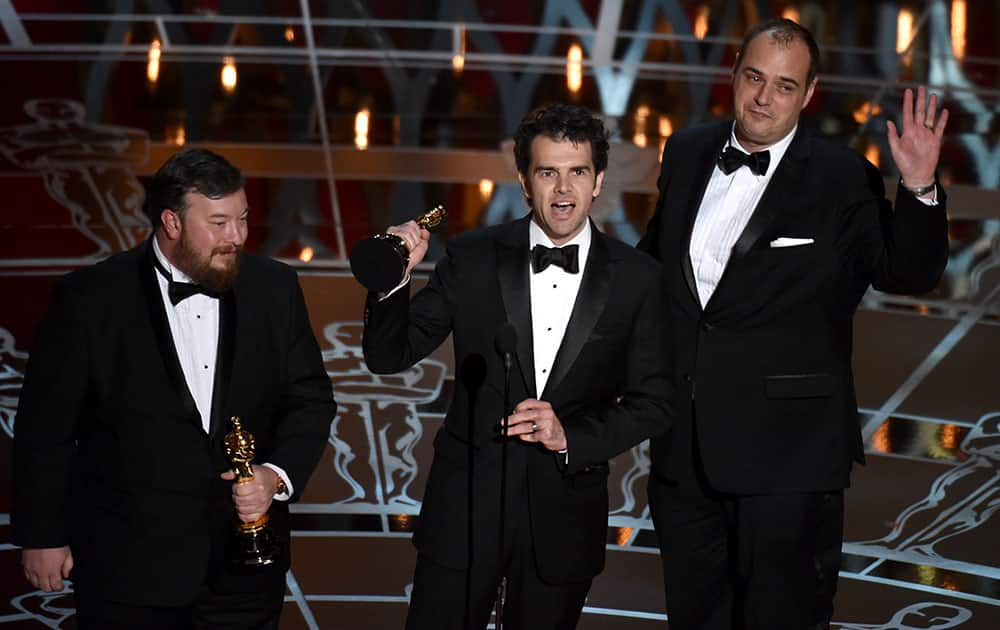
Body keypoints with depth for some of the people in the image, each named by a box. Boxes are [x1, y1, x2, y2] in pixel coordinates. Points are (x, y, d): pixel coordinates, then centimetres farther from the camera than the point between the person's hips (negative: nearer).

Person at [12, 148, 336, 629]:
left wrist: (276, 475, -13)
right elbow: (46, 426, -3)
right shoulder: (91, 297, -8)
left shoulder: (274, 288, 1)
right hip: (128, 564, -2)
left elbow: (310, 400, 5)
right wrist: (42, 535, -1)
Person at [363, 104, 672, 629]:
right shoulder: (473, 259, -2)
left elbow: (652, 404, 1)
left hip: (563, 516, 1)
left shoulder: (637, 278, -2)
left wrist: (572, 434, -15)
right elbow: (388, 357, 0)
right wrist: (394, 278, -17)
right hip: (465, 506, 0)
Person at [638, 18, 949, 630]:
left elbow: (910, 273, -15)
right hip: (684, 444, 5)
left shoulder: (843, 179, -9)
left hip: (785, 454, -5)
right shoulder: (686, 153, 7)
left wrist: (920, 189, -30)